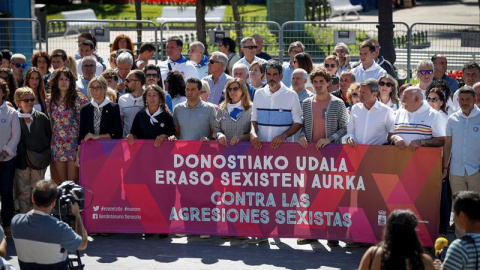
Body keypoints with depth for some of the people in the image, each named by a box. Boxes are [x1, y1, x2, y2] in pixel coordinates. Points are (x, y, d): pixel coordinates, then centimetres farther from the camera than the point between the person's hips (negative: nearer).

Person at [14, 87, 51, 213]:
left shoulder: (41, 117, 1)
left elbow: (49, 136, 7)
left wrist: (46, 155, 1)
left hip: (39, 161, 1)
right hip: (21, 162, -1)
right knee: (23, 193, 4)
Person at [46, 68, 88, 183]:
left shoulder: (78, 100, -3)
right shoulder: (50, 101, 8)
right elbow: (49, 123, 15)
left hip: (73, 144, -4)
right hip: (57, 145, 4)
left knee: (73, 180, -5)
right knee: (61, 182, 7)